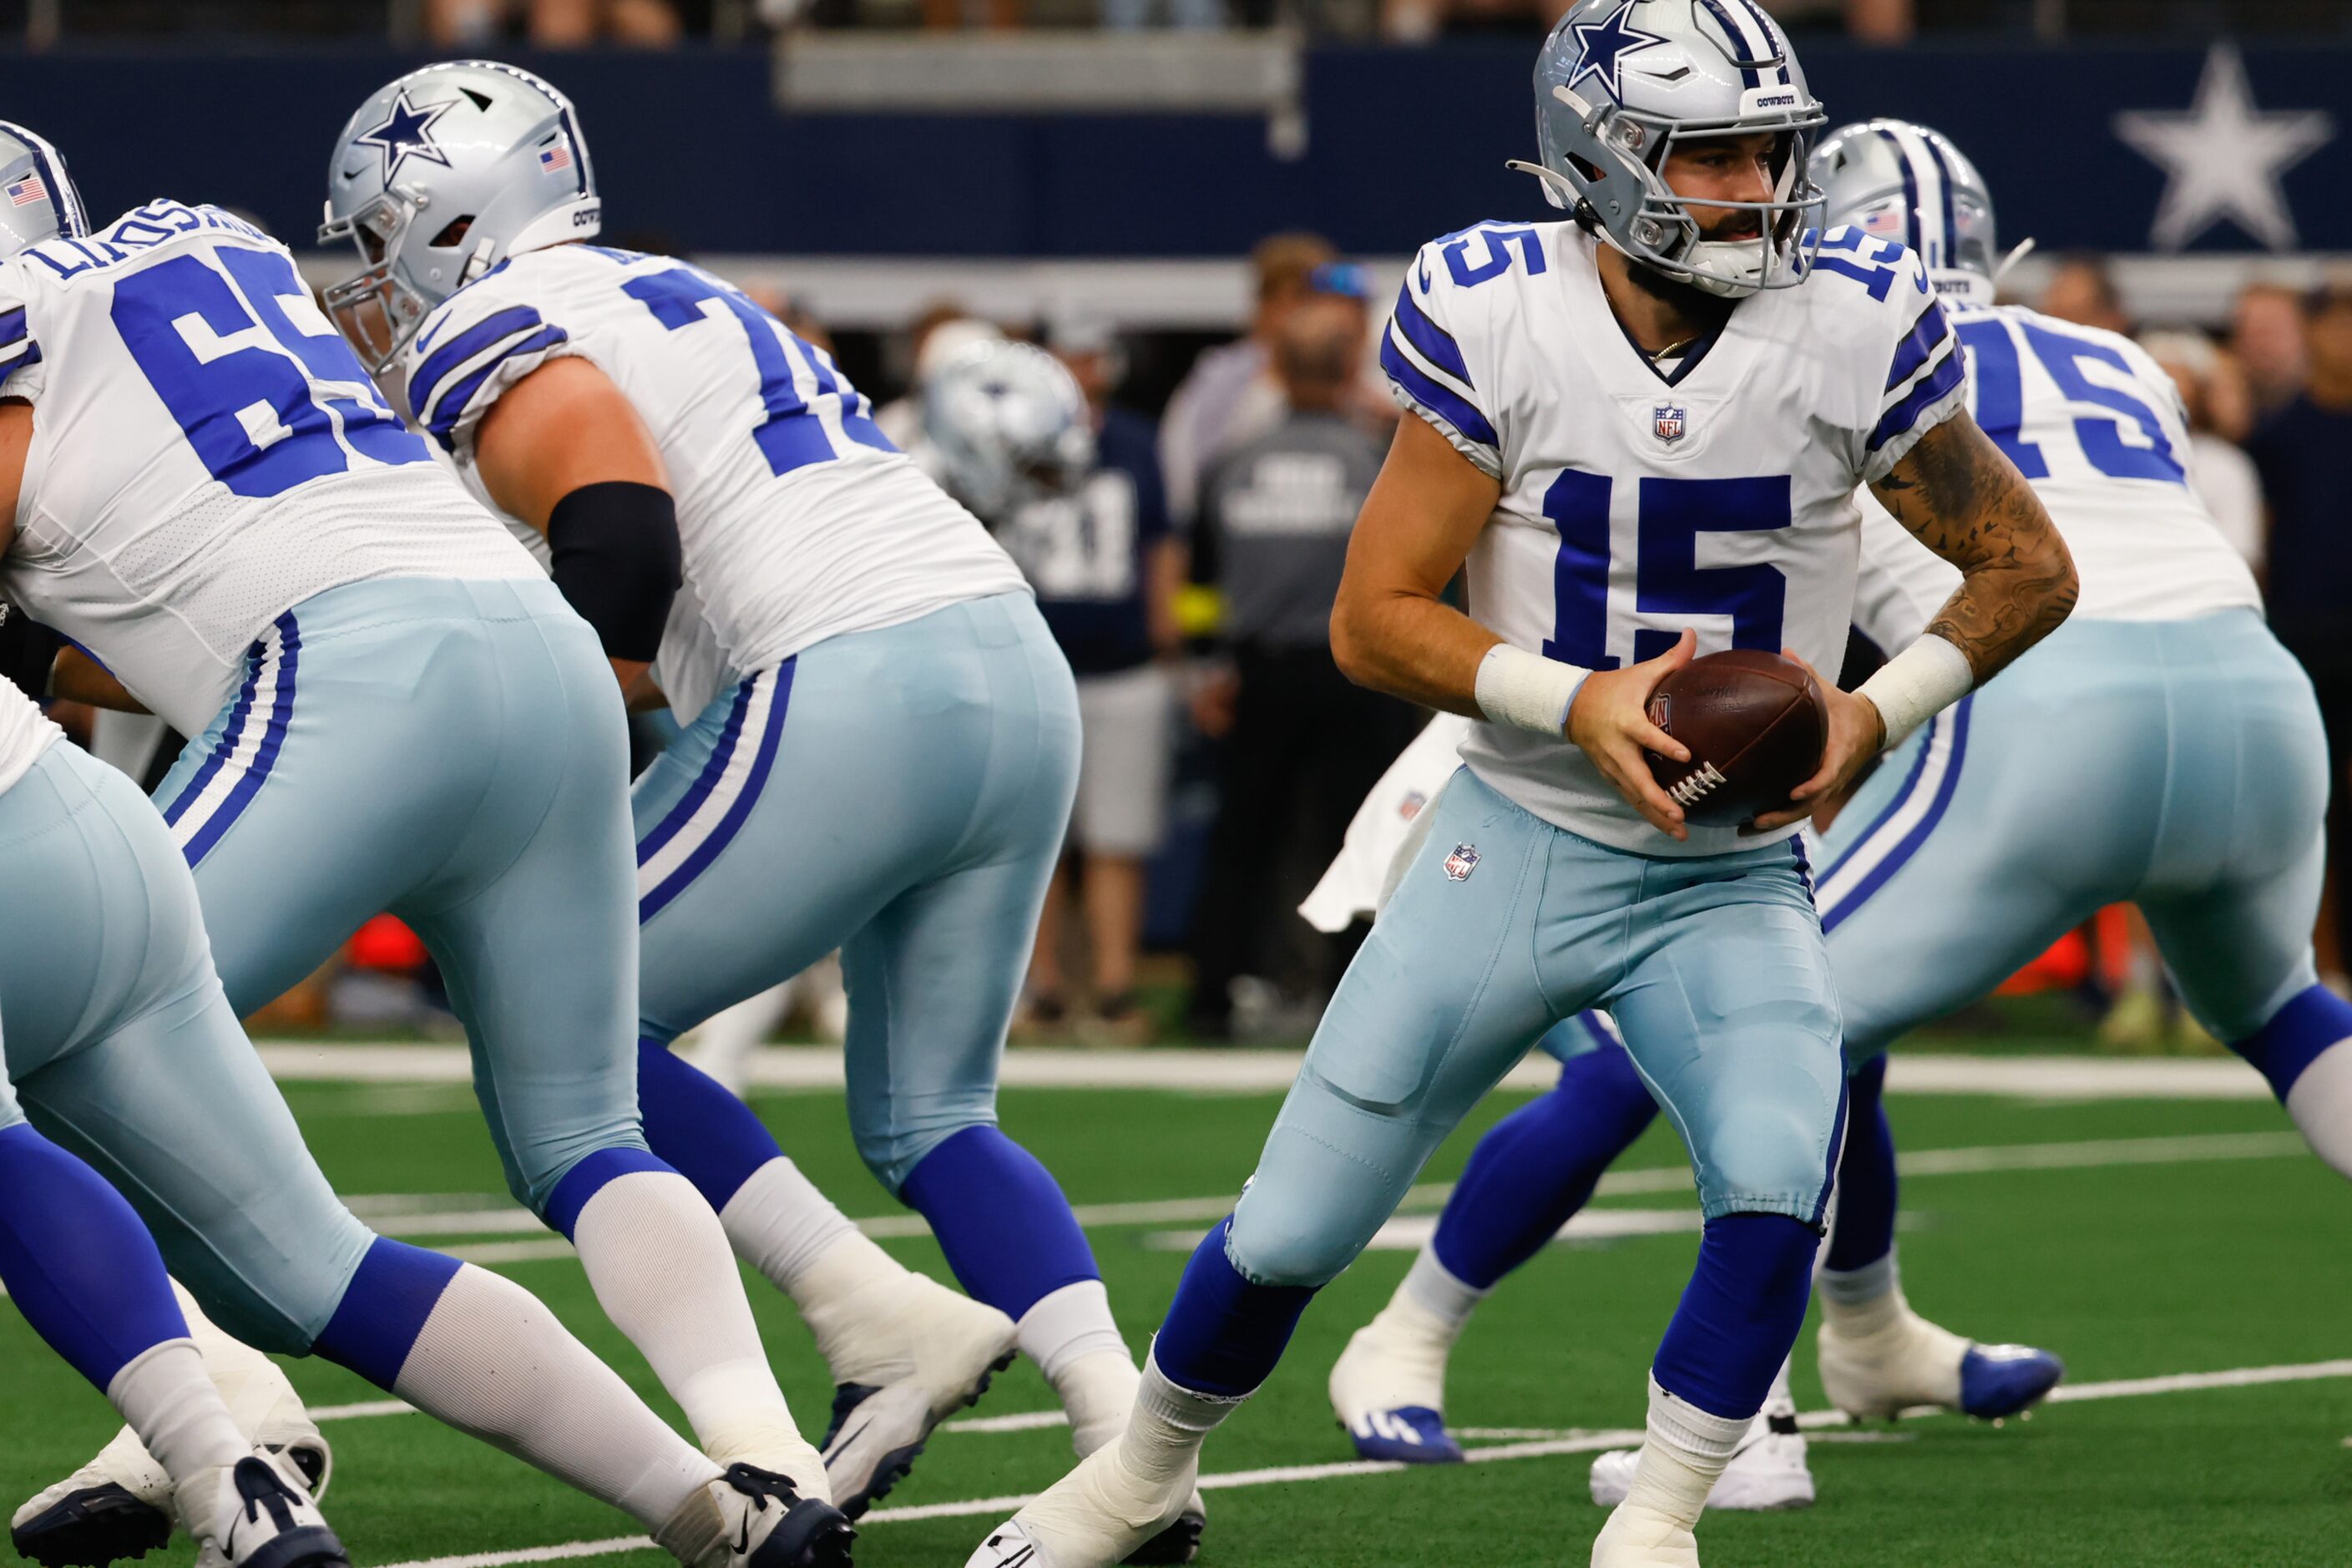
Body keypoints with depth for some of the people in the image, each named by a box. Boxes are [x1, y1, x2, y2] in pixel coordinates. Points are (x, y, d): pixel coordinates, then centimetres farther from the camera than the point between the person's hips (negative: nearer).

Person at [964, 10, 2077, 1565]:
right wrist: (1574, 701, -24)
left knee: (1779, 1179, -27)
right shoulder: (1499, 321, -15)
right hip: (1517, 843, 0)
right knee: (1292, 1235, 5)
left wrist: (1877, 716, -16)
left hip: (1732, 878, 0)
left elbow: (2030, 569, -1)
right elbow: (1374, 617, -10)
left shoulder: (1849, 330, -13)